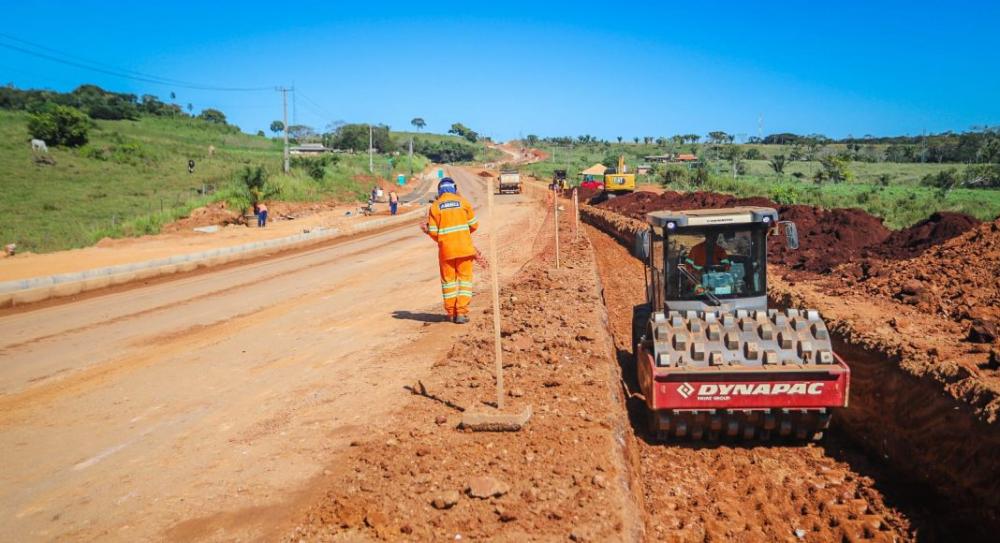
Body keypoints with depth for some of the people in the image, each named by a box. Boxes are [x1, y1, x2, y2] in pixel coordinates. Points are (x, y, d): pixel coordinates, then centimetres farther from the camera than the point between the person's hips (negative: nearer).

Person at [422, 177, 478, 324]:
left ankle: (451, 313, 16)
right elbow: (474, 224, 2)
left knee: (448, 279, 12)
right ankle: (462, 312, -1)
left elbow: (433, 232, -4)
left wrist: (429, 231, 19)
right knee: (464, 278, 6)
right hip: (464, 247, 0)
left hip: (446, 249, 0)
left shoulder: (435, 206, -2)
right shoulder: (463, 202, 0)